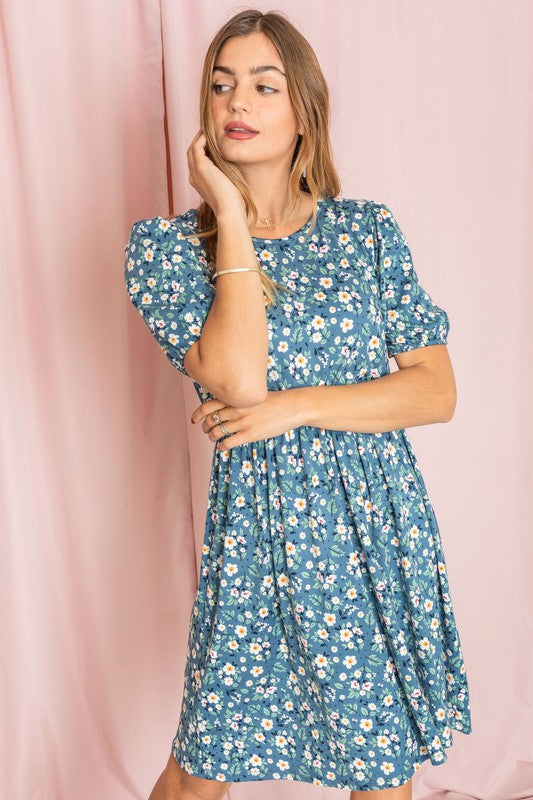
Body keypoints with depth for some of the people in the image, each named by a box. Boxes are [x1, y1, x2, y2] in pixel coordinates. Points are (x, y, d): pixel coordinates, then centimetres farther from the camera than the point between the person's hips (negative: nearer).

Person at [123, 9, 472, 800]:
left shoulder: (369, 230, 1)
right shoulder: (168, 244, -4)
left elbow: (438, 391, -4)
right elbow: (239, 380, -20)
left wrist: (296, 407, -15)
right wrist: (232, 218, -15)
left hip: (381, 525, 2)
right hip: (260, 530, -1)